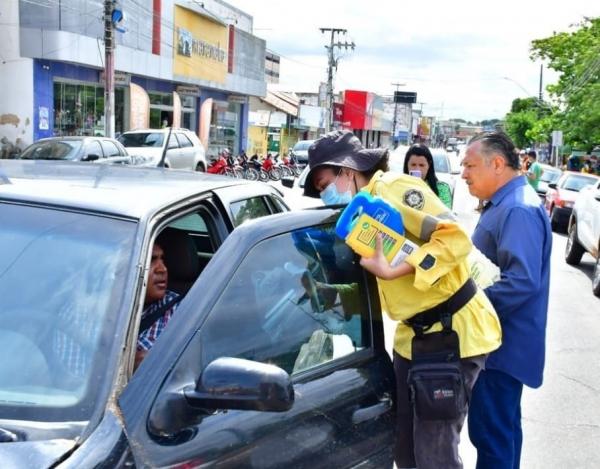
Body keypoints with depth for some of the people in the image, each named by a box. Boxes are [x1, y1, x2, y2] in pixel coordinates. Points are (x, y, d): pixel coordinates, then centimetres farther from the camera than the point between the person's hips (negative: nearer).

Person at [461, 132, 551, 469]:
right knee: (503, 424, 21)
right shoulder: (506, 203, 13)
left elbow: (522, 281, -29)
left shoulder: (518, 209, -21)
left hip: (503, 344, -11)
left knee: (490, 431, -2)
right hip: (503, 340, 11)